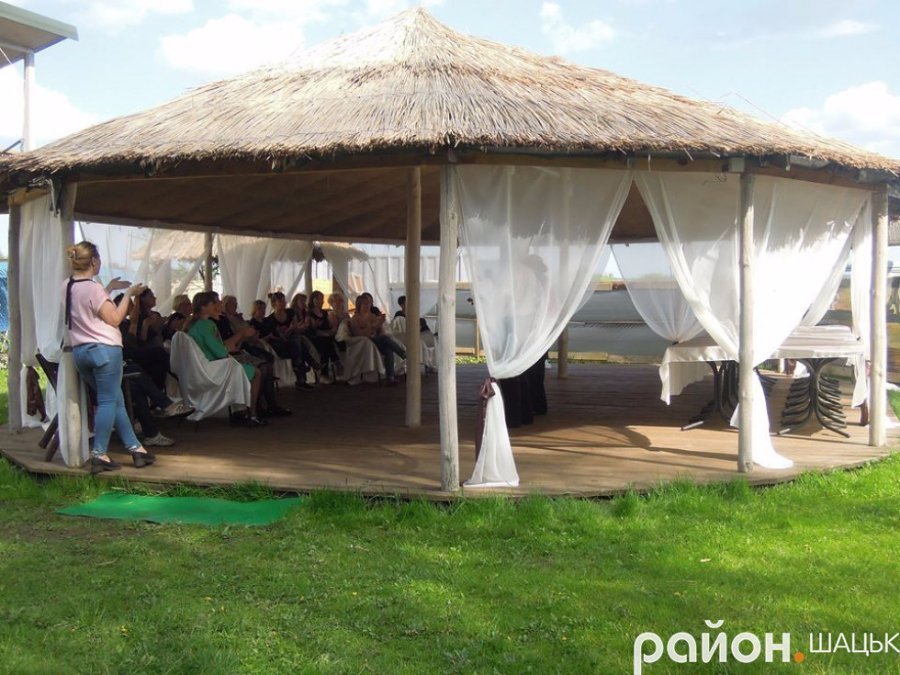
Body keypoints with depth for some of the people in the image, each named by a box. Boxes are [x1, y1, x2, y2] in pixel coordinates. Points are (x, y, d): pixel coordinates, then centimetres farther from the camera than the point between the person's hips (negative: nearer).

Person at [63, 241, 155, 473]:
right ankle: (99, 455, -3)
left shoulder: (68, 287, 9)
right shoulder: (93, 288, -15)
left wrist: (109, 289, 24)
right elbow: (114, 318, -13)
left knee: (115, 400, 13)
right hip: (104, 349, -9)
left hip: (80, 351, 9)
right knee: (108, 402, -2)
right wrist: (129, 295, -4)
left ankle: (135, 448, 17)